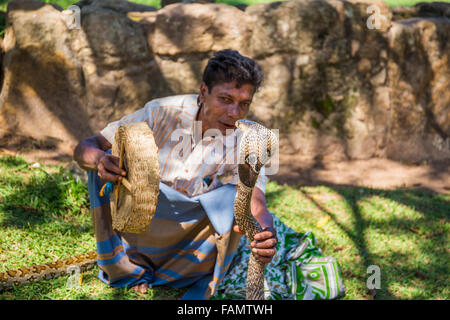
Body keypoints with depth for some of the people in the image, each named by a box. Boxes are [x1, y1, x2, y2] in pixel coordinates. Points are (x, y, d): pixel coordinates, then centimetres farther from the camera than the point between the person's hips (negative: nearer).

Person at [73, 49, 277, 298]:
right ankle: (131, 272, -7)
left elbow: (256, 205, -29)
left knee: (232, 197, -27)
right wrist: (99, 159, -41)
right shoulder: (163, 113, -16)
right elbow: (84, 148, -16)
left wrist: (265, 233, -54)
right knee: (108, 167, -23)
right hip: (137, 233, 1)